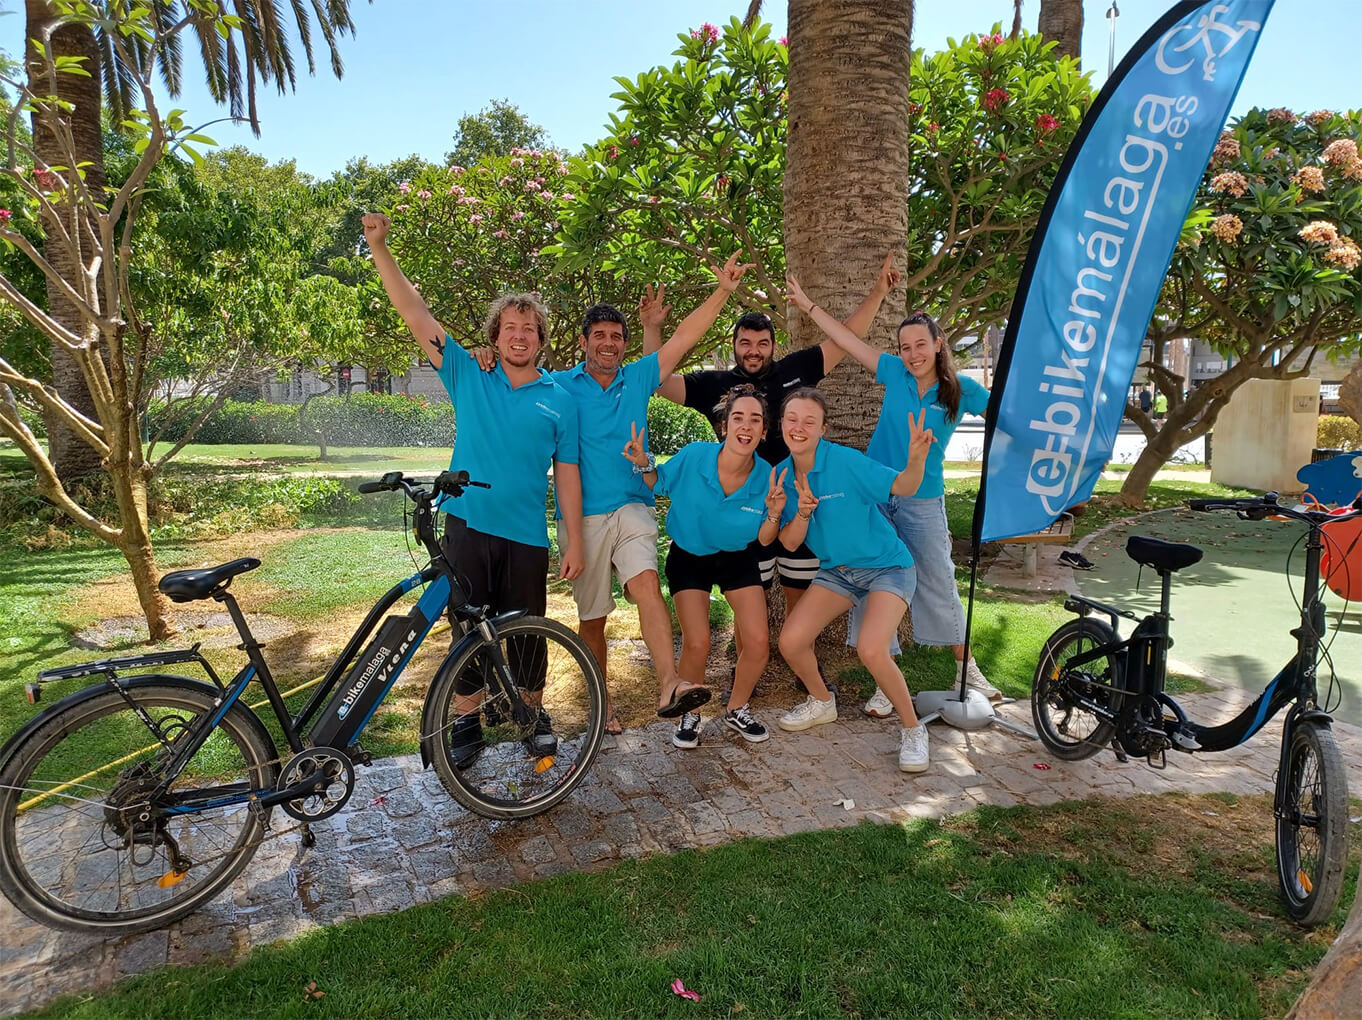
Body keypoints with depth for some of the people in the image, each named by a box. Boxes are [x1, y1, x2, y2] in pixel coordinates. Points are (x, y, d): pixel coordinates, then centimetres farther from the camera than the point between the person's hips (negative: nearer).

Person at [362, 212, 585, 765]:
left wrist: (574, 542, -1)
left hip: (526, 536, 0)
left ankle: (534, 714, 28)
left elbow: (567, 474, 3)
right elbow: (415, 312, 1)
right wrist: (378, 246, -6)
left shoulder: (559, 400, 4)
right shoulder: (469, 377, 5)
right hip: (467, 526, 1)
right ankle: (467, 721, 23)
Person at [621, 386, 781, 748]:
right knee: (697, 644, -13)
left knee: (758, 643, -7)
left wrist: (773, 514, -28)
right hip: (689, 558, -2)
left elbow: (764, 540, -8)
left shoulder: (767, 477, -19)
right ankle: (689, 715, 16)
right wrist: (644, 464, -24)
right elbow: (660, 485, -4)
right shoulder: (693, 457, -23)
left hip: (737, 560, 2)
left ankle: (737, 710, 22)